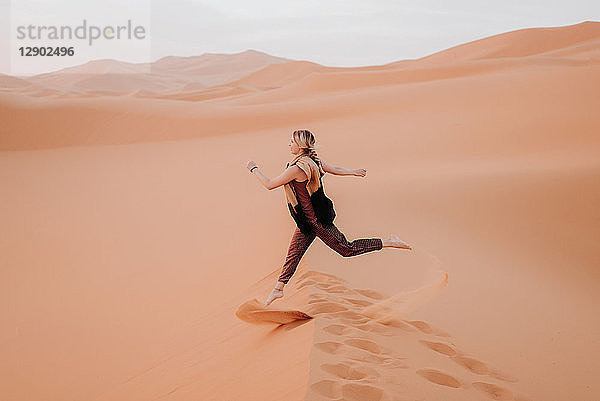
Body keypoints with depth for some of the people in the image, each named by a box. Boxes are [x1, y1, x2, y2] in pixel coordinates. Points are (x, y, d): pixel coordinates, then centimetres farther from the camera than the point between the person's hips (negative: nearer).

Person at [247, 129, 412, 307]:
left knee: (347, 249, 2)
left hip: (316, 220, -10)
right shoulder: (313, 160, 1)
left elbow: (269, 184, -18)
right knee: (293, 252, 12)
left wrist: (254, 169, -5)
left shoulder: (297, 168, -25)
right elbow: (335, 169, 14)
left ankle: (389, 242, 9)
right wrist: (354, 172, 30)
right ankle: (278, 289, 21)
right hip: (308, 220, 10)